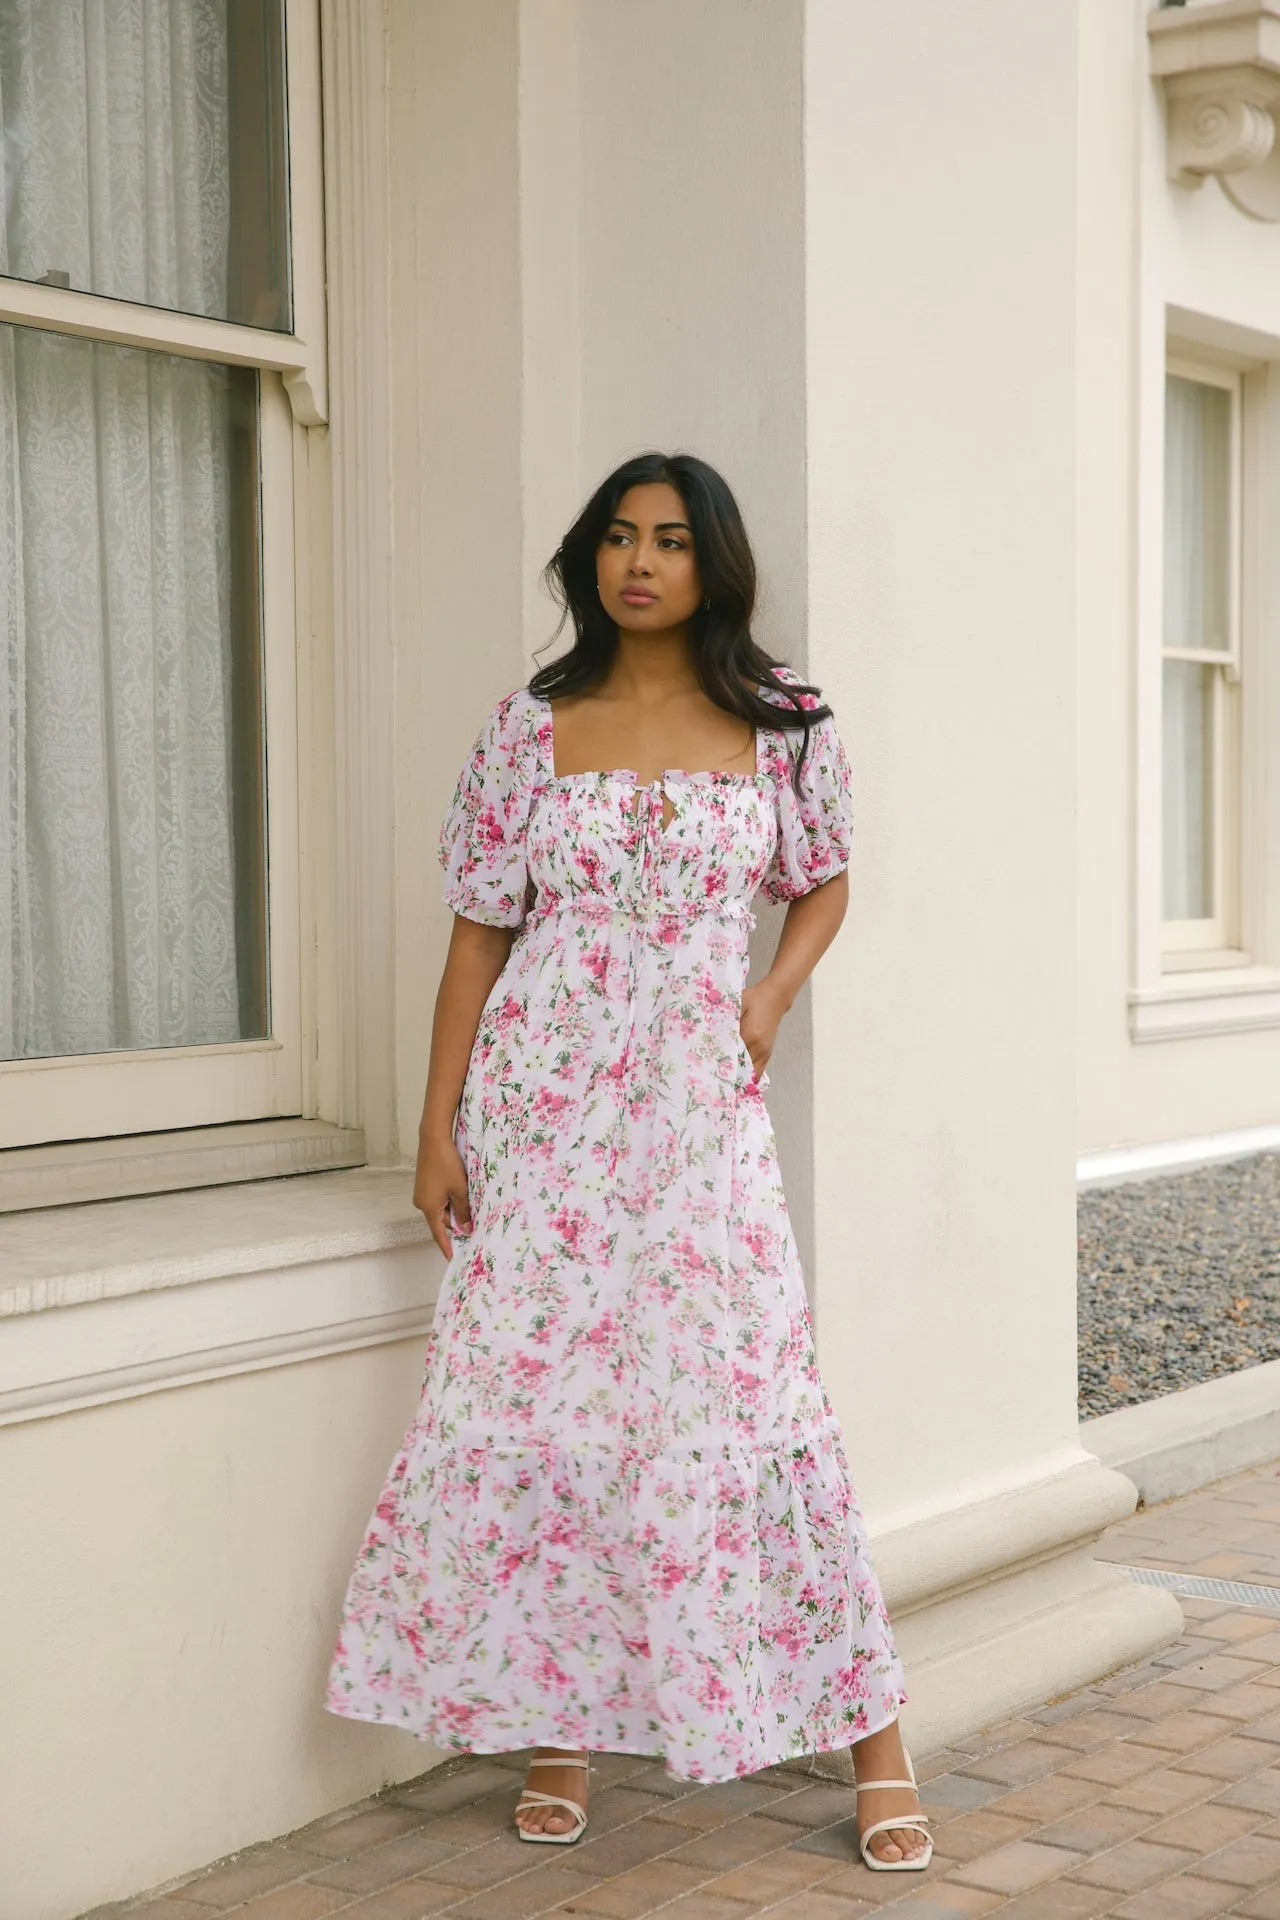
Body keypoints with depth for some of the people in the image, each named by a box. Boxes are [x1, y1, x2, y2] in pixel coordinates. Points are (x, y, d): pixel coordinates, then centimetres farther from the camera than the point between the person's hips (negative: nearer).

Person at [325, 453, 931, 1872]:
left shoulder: (782, 723, 5)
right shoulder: (532, 727, 4)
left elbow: (823, 883, 19)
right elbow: (478, 935, 6)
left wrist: (774, 991, -1)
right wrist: (436, 1129, 2)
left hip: (699, 1103, -1)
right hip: (543, 1103, 1)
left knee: (749, 1392, -4)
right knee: (538, 1395, 1)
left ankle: (873, 1737, 7)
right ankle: (558, 1723, 17)